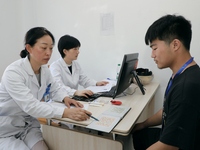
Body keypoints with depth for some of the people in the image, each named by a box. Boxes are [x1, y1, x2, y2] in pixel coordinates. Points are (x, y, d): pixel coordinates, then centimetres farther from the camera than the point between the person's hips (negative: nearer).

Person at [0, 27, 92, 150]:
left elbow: (55, 89, 11)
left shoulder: (44, 69, -4)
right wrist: (66, 112, -45)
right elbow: (31, 106, -35)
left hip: (28, 126, 6)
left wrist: (65, 98, -12)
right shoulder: (13, 72, -26)